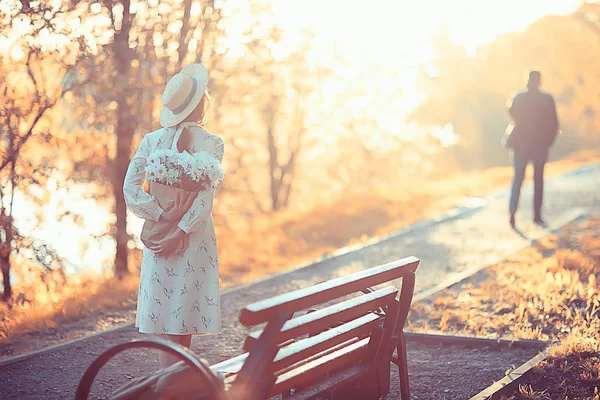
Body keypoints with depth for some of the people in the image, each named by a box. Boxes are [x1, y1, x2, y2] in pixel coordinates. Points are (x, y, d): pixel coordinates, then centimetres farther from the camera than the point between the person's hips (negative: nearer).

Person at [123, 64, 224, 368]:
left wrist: (161, 216, -6)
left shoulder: (152, 140, 3)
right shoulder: (211, 143, -5)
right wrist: (180, 233, -15)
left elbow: (130, 188, -5)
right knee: (185, 312, 5)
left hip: (159, 234, 3)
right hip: (194, 238, -2)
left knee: (166, 315, 6)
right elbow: (205, 196, -15)